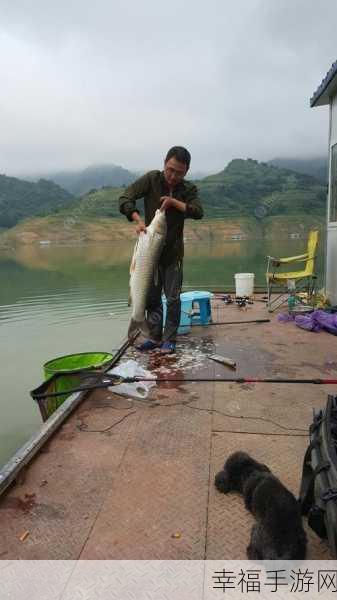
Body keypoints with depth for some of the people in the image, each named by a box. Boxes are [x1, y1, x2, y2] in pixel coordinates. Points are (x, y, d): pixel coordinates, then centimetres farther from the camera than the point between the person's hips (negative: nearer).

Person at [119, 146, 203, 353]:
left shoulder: (189, 189, -1)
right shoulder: (152, 179, -5)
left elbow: (198, 212, -15)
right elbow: (125, 198, -9)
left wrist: (174, 202, -22)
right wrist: (138, 220, -24)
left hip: (173, 252, -1)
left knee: (173, 298, 1)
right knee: (151, 296, 8)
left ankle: (170, 340, 13)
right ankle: (155, 337, 20)